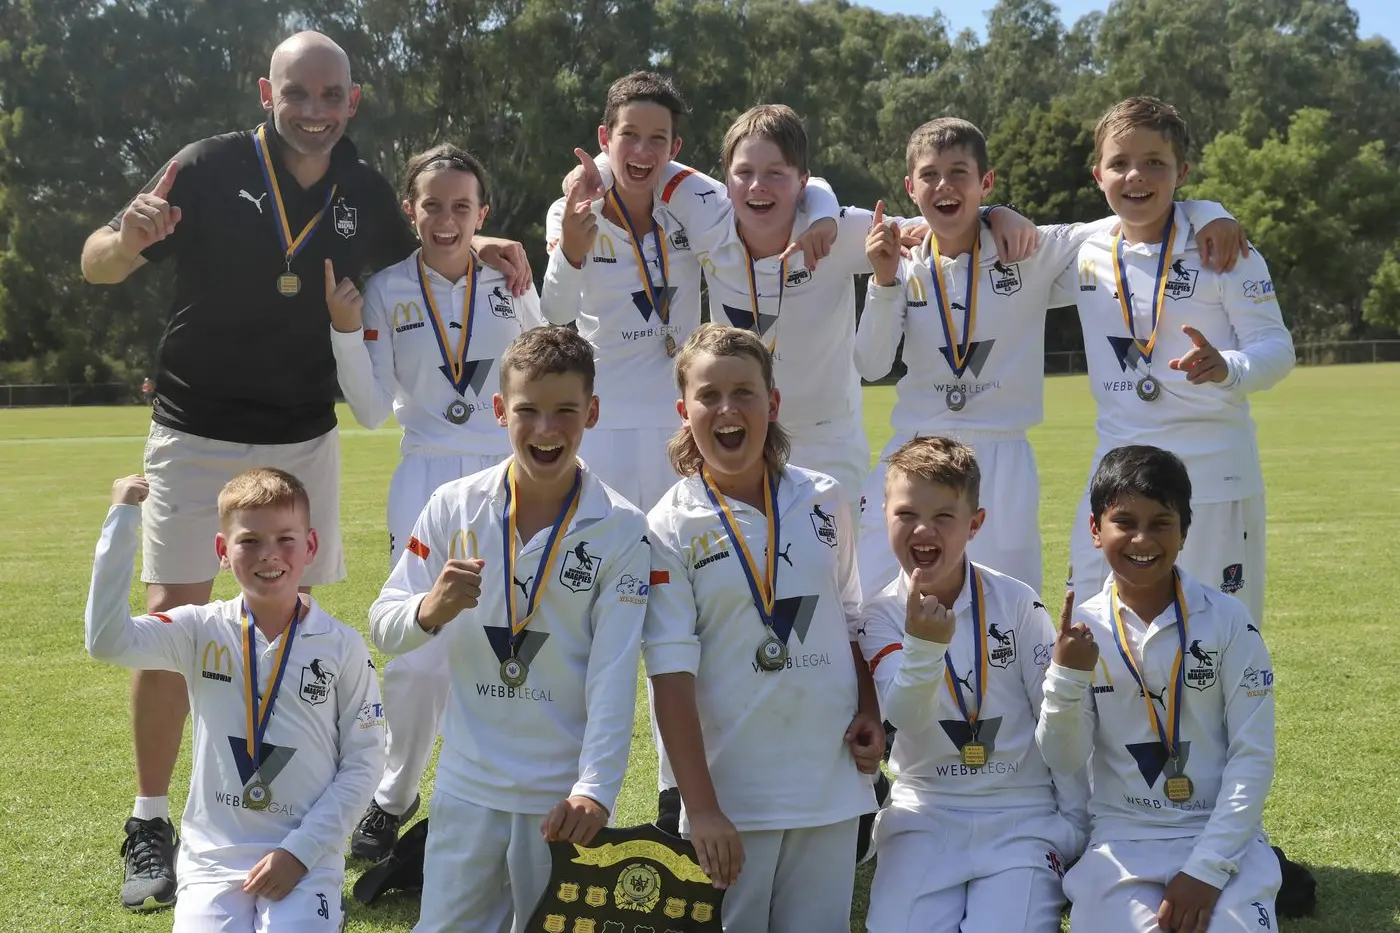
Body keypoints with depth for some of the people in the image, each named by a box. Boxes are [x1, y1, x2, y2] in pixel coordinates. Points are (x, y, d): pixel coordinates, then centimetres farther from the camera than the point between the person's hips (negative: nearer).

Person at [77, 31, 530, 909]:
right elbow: (97, 265, -7)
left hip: (306, 438, 3)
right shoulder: (209, 169, -10)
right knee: (173, 616, -7)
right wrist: (131, 239, -31)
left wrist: (474, 248, 0)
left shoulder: (367, 193, 0)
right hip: (197, 433, -3)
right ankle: (151, 826, 3)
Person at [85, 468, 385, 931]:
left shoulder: (342, 646, -3)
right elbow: (107, 640, -18)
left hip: (306, 860, -1)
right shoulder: (202, 632, -1)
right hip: (213, 857, 1)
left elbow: (363, 763, -1)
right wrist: (124, 517, -18)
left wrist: (301, 851, -10)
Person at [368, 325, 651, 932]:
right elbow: (382, 629, 1)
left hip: (563, 795, -1)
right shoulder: (454, 507, -2)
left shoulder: (620, 529, -7)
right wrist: (429, 611, -21)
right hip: (467, 785, 2)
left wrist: (595, 789, -18)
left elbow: (614, 672, -10)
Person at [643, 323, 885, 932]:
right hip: (733, 792, -3)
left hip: (831, 782, 3)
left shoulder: (823, 502, 4)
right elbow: (672, 676, -11)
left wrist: (869, 713, 2)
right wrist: (701, 809, -15)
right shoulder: (670, 529, -7)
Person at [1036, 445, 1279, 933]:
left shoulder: (1228, 620, -6)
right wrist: (1065, 678, -20)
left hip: (1223, 835, -1)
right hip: (1123, 839, 1)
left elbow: (1253, 755, -6)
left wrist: (1207, 868, -14)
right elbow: (1063, 758, -2)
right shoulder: (1081, 630, -1)